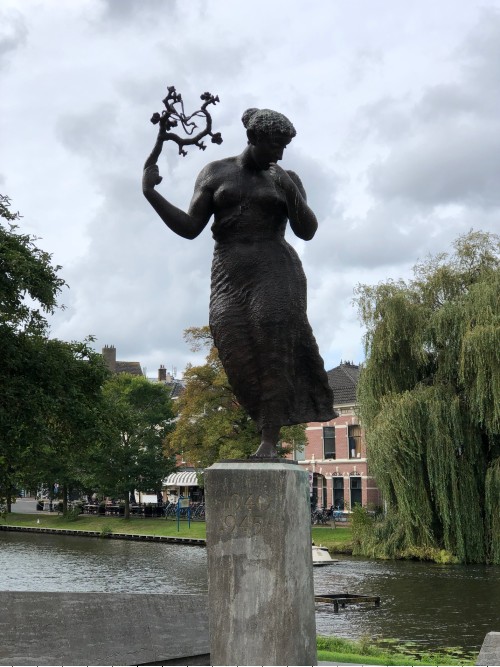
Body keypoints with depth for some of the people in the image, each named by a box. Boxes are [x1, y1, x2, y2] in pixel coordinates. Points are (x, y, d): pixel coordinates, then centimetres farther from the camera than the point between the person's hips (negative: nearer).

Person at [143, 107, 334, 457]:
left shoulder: (286, 180, 12)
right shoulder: (215, 173, 12)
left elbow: (308, 231, 3)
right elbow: (189, 228, 7)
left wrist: (290, 192, -10)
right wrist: (150, 193, -3)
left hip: (275, 270, -1)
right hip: (230, 277, 2)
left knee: (274, 340, -25)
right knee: (238, 354, -17)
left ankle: (269, 440, -25)